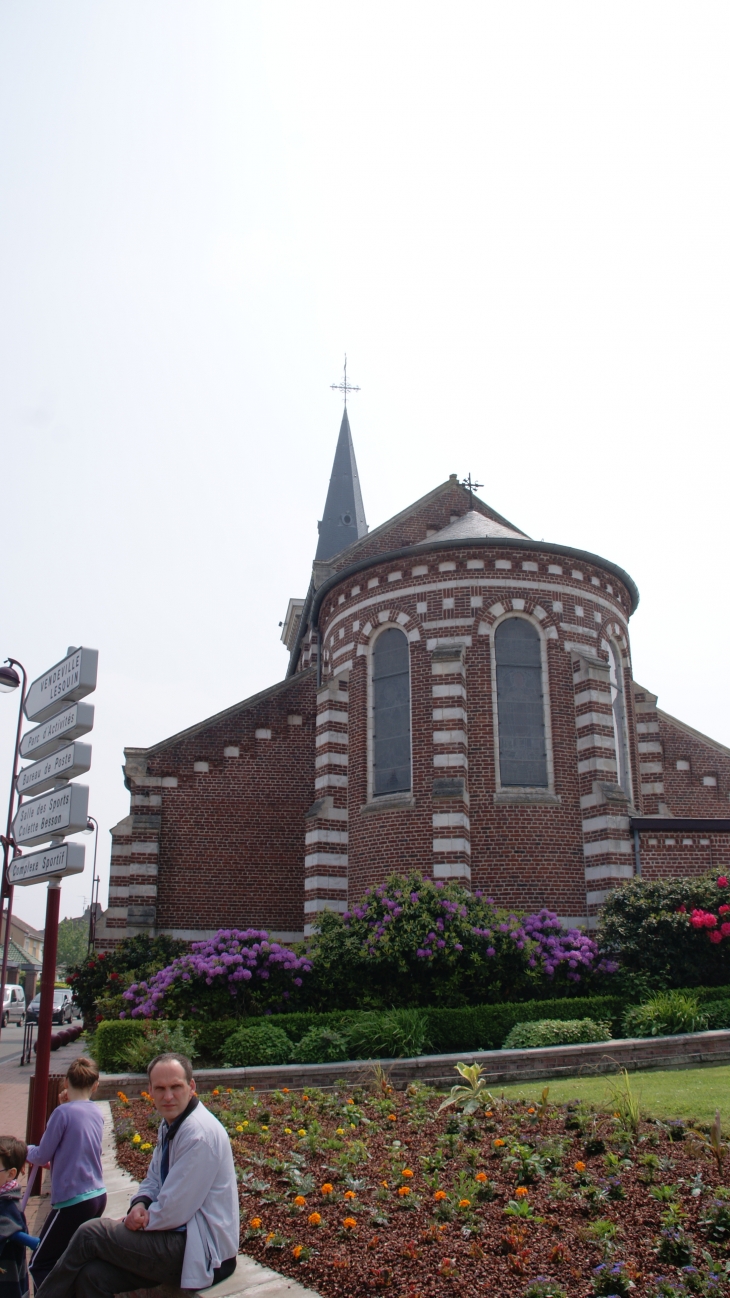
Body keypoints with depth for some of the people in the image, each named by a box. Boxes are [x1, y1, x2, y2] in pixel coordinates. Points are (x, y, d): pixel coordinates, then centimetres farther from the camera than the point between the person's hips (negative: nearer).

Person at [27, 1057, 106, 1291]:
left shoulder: (63, 1112, -14)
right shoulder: (96, 1113, 5)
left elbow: (41, 1157, -6)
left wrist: (28, 1151, 13)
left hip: (73, 1201, -7)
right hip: (98, 1196, 7)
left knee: (39, 1265, 5)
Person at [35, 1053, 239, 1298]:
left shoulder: (199, 1135, -23)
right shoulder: (169, 1124, 7)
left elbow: (172, 1213, -21)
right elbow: (153, 1179, 16)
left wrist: (136, 1218, -5)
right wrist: (140, 1204, -5)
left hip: (202, 1251, -8)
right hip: (185, 1235, 8)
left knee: (90, 1233, -7)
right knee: (92, 1275, -6)